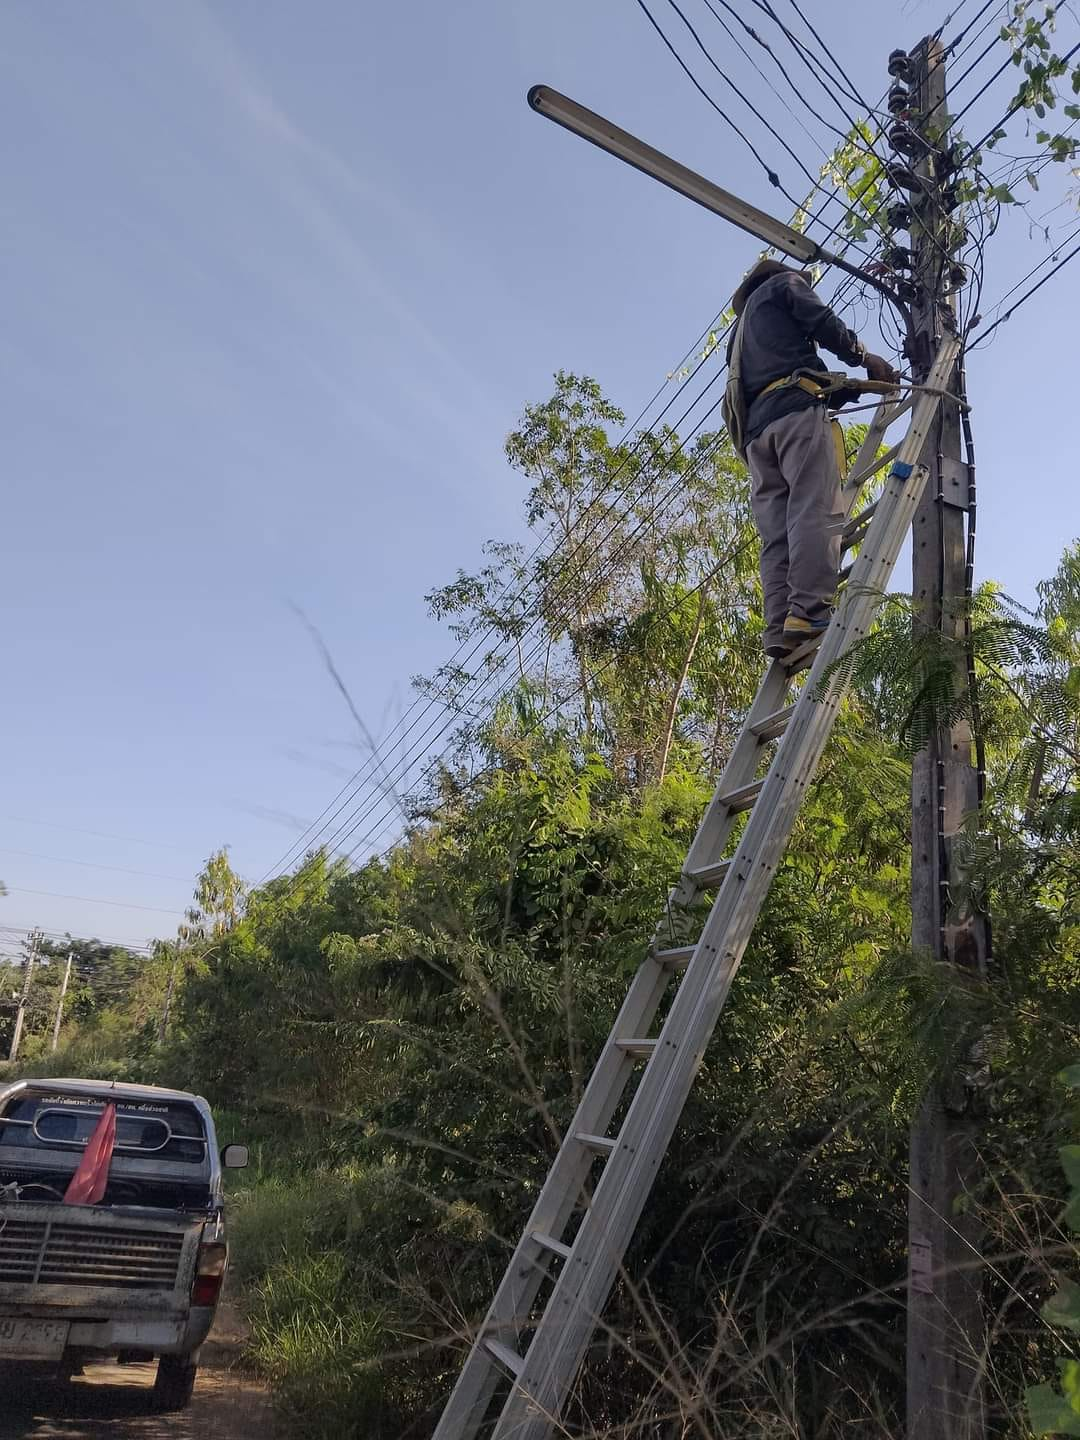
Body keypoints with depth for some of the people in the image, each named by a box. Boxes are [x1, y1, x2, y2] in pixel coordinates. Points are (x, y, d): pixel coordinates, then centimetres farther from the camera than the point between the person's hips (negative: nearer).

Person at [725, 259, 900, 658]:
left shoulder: (742, 330, 41)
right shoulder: (783, 284, 22)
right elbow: (823, 323, 3)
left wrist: (850, 386, 33)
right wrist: (865, 357, 15)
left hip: (755, 427, 7)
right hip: (795, 411, -7)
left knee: (776, 533, -8)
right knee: (817, 510, -21)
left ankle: (779, 629, -24)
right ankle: (809, 612, -38)